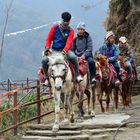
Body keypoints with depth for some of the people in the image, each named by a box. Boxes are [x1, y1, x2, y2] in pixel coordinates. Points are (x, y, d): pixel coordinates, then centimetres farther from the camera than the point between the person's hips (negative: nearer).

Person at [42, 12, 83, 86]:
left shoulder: (70, 30, 0)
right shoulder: (55, 27, 3)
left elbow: (69, 42, -13)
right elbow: (49, 39, 5)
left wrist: (64, 51, -30)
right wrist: (47, 48, -11)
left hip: (64, 50, -1)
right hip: (54, 50, 1)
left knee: (73, 57, -30)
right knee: (44, 60, -23)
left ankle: (77, 75, -13)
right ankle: (46, 78, -4)